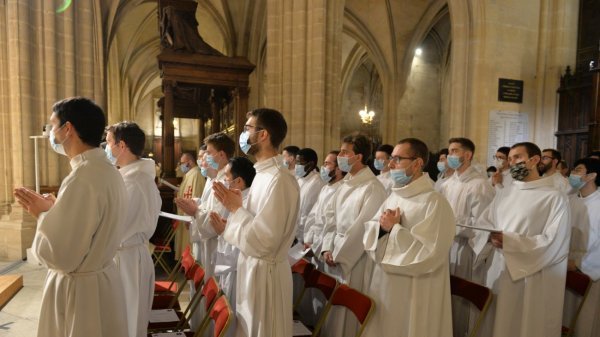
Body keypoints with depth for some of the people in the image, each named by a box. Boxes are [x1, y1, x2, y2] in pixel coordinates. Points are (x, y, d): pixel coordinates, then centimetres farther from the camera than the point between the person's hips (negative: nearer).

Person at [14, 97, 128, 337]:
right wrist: (52, 211, 7)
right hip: (101, 279, 9)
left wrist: (42, 215, -10)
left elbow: (60, 256, -24)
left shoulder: (82, 180, -26)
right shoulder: (106, 171, 4)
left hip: (79, 290, -9)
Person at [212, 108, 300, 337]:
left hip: (265, 272, -9)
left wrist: (235, 209, -16)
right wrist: (236, 206, -2)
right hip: (252, 267, 9)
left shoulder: (279, 180, -24)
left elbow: (261, 242, -27)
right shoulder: (263, 174, 7)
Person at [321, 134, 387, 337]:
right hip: (336, 256, 7)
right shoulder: (345, 184, 8)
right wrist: (327, 248, -2)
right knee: (335, 309, 17)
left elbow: (362, 228, -18)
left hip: (355, 261, -7)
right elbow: (331, 218, 9)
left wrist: (339, 256, -12)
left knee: (349, 311, 5)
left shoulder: (372, 188, -16)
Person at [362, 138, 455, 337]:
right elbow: (370, 235, 7)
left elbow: (428, 254, -24)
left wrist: (394, 229, -16)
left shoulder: (435, 202, -17)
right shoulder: (393, 197, 6)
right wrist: (382, 227, -14)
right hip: (384, 287, 7)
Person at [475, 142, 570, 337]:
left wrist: (509, 241, -22)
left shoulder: (555, 197, -7)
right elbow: (484, 224, 7)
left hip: (533, 280, -5)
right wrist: (490, 237, -15)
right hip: (499, 273, 5)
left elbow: (552, 243, -15)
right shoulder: (504, 194, 11)